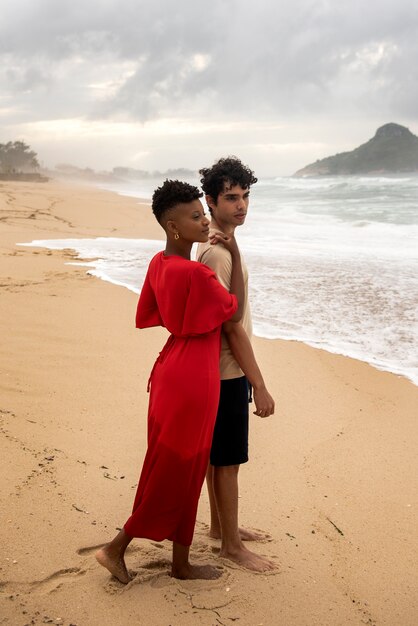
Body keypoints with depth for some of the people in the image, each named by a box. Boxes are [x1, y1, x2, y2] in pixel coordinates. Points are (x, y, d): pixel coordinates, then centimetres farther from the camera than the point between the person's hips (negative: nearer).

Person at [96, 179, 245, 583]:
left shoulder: (159, 264, 3)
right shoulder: (195, 273, -23)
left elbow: (150, 317, 13)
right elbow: (235, 313, -12)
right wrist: (236, 256, -9)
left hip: (171, 371, 9)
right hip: (192, 379, -9)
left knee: (184, 472, 17)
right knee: (173, 472, 6)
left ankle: (181, 563, 29)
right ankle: (116, 548, 18)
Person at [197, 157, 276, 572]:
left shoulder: (216, 243, 9)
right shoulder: (218, 252, -23)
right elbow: (231, 325, -24)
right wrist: (259, 386, -21)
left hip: (220, 368, 10)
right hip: (226, 371, -10)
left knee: (217, 454, 20)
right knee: (228, 460, 3)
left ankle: (220, 525, 36)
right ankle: (231, 545, 16)